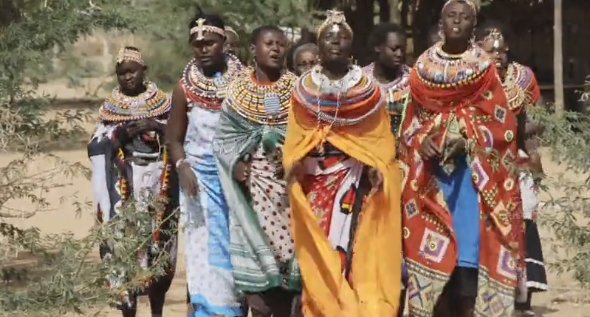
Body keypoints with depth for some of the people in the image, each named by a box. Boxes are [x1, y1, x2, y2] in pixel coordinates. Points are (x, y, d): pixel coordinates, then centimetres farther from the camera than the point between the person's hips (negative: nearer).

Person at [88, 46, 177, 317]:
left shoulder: (163, 102, 9)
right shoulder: (110, 107, 9)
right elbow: (95, 147, 4)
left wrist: (156, 126, -11)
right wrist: (119, 133, -11)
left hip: (159, 187, 1)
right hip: (124, 189, -1)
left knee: (159, 242, 1)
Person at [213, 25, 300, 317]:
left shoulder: (297, 89, 5)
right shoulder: (237, 91, 6)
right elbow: (224, 137, 7)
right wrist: (235, 163, -10)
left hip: (289, 181, 0)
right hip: (254, 185, 0)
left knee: (287, 245, -2)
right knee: (257, 248, -4)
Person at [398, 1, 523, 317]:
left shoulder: (484, 69, 2)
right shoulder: (423, 68, 9)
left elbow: (501, 124, -1)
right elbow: (410, 121, 12)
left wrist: (468, 140, -15)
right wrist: (423, 140, -8)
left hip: (471, 167, -2)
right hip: (430, 168, 2)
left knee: (469, 242, -10)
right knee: (432, 250, -2)